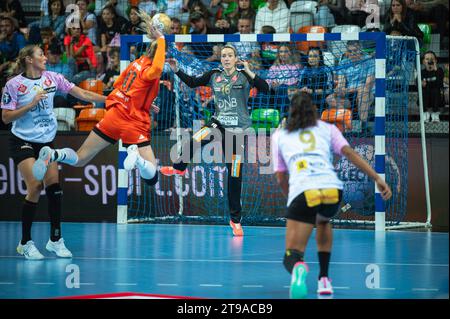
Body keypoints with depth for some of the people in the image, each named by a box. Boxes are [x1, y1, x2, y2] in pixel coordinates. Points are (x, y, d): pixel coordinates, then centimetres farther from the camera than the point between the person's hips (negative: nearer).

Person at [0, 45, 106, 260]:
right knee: (35, 186, -15)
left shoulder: (52, 78, 0)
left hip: (46, 141, 4)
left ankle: (55, 240, 7)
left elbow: (83, 94, -2)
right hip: (22, 142, -4)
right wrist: (31, 104, -19)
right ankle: (25, 243, -4)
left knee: (54, 185, -5)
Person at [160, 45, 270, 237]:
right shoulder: (214, 76, 4)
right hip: (218, 123, 2)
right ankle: (179, 168, 5)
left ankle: (235, 219, 10)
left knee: (235, 176, 1)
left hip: (237, 130, -2)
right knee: (193, 142, -28)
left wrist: (249, 71, -23)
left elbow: (265, 89, -17)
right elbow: (192, 82, 12)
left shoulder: (244, 77, -5)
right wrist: (176, 70, 2)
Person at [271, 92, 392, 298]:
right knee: (323, 221, 38)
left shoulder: (279, 135, 24)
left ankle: (298, 268, -37)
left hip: (302, 192, -2)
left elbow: (281, 178, 22)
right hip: (332, 189, 2)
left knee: (292, 256, 1)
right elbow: (349, 153, 8)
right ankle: (324, 279, 31)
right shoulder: (327, 129, 24)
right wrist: (377, 178, 3)